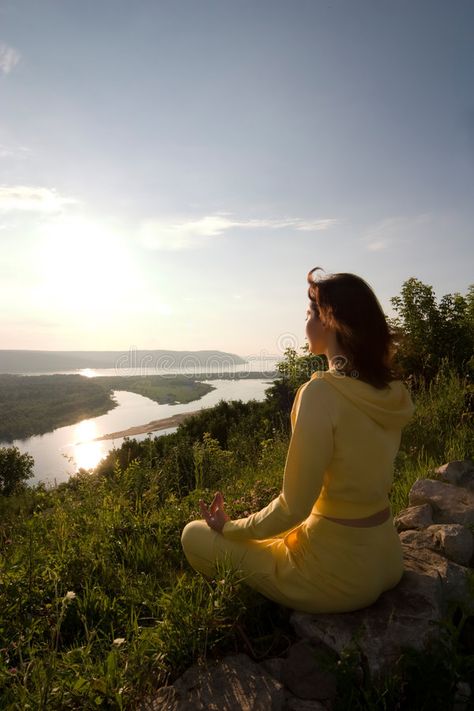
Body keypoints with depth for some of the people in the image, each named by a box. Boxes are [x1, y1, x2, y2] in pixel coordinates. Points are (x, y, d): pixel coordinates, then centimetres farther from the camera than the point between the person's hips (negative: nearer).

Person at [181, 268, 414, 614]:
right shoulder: (392, 392, -3)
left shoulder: (321, 392, -27)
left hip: (336, 571, -7)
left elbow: (293, 508, -22)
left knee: (195, 535, 9)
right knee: (266, 527, 32)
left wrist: (228, 527, -4)